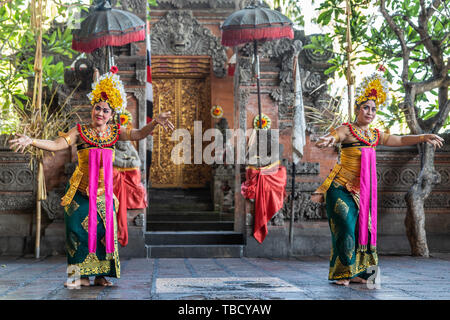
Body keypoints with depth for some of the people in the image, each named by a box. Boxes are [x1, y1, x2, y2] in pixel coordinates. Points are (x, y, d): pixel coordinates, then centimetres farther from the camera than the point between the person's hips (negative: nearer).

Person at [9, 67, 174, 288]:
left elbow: (139, 134, -6)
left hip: (104, 192, 2)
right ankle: (82, 275, 6)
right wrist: (31, 141, -27)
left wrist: (155, 123, -23)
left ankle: (100, 275, 13)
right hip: (81, 192, -2)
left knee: (105, 231, 2)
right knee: (79, 231, -3)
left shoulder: (115, 132, 3)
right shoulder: (80, 132, -5)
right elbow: (57, 145, -14)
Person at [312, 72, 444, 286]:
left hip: (361, 191, 7)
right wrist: (327, 140, -47)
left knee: (362, 227, 6)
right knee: (346, 228, -11)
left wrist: (424, 137, 5)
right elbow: (325, 141, -22)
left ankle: (356, 272, 15)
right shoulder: (346, 130, -7)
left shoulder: (375, 135, 13)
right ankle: (340, 274, -1)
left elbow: (400, 140, 17)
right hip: (341, 188, -7)